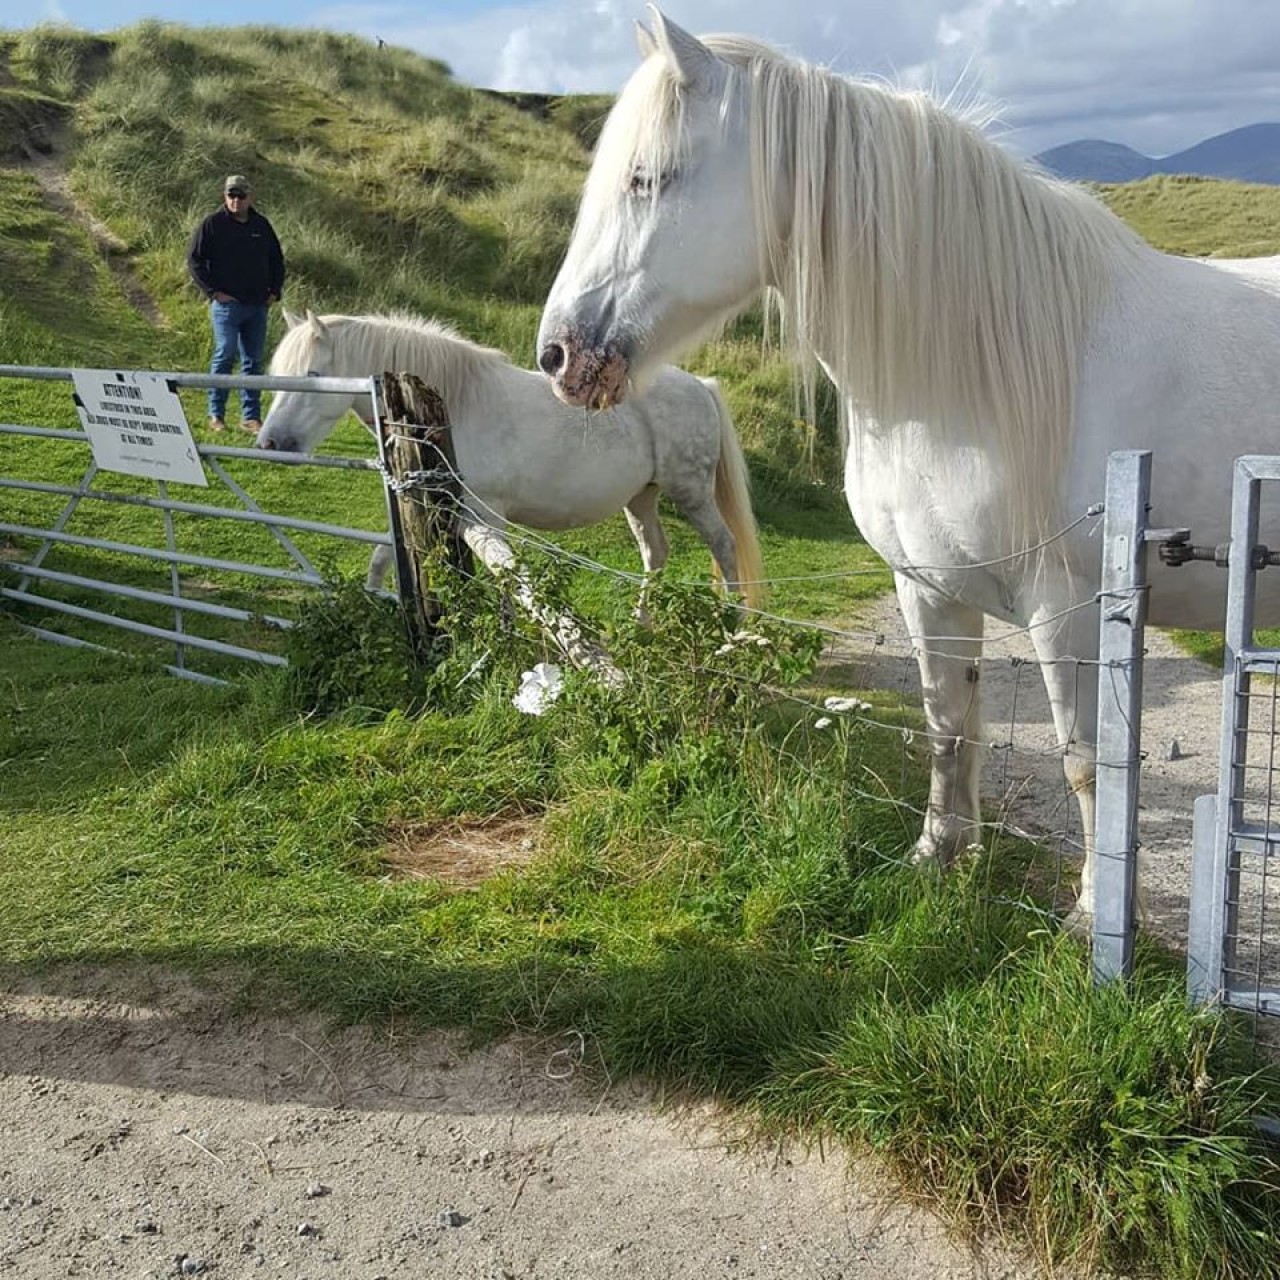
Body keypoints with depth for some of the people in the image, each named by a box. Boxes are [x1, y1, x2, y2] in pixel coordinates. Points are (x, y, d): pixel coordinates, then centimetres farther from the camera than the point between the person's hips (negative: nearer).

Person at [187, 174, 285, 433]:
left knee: (253, 361, 7)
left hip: (257, 305, 5)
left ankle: (251, 416, 12)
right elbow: (194, 261, -3)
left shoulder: (261, 225, 12)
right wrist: (212, 292, -9)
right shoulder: (213, 224, -2)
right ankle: (216, 414, -2)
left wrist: (275, 290, 11)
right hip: (227, 303, -5)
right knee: (225, 355, -10)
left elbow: (277, 260, 23)